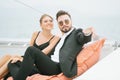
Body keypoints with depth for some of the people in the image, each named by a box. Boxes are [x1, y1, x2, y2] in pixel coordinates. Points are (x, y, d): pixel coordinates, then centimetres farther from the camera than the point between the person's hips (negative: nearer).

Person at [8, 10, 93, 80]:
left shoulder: (77, 32, 5)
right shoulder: (63, 37, 28)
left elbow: (83, 38, -16)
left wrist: (87, 34, -39)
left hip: (58, 68, -9)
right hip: (50, 66, 9)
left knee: (31, 50, -26)